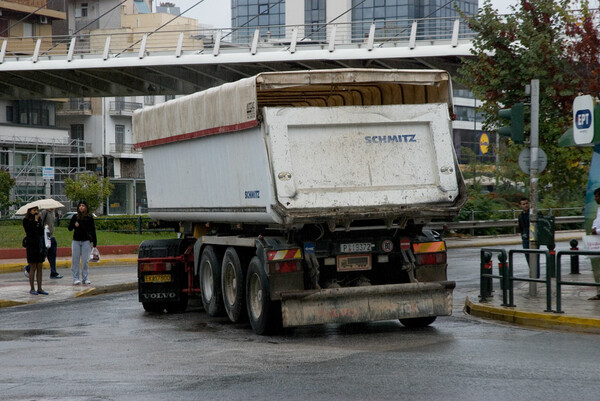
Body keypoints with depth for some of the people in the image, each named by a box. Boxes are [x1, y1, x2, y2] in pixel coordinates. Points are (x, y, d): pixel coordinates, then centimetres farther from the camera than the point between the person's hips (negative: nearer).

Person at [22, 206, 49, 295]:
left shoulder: (39, 220, 12)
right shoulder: (26, 221, -4)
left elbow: (42, 232, 1)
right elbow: (31, 231, -18)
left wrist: (38, 221, -7)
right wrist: (36, 221, -12)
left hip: (40, 245, 6)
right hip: (32, 245, -5)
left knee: (39, 268, 6)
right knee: (33, 268, -2)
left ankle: (39, 288, 10)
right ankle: (32, 289, 5)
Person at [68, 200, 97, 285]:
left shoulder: (89, 218, 1)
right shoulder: (75, 217, 5)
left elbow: (93, 230, 4)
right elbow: (69, 228, 9)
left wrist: (94, 242, 0)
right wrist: (74, 225, -13)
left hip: (86, 241, -1)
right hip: (76, 241, 1)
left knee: (85, 261, 1)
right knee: (75, 260, 0)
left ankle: (85, 278, 10)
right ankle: (75, 278, 5)